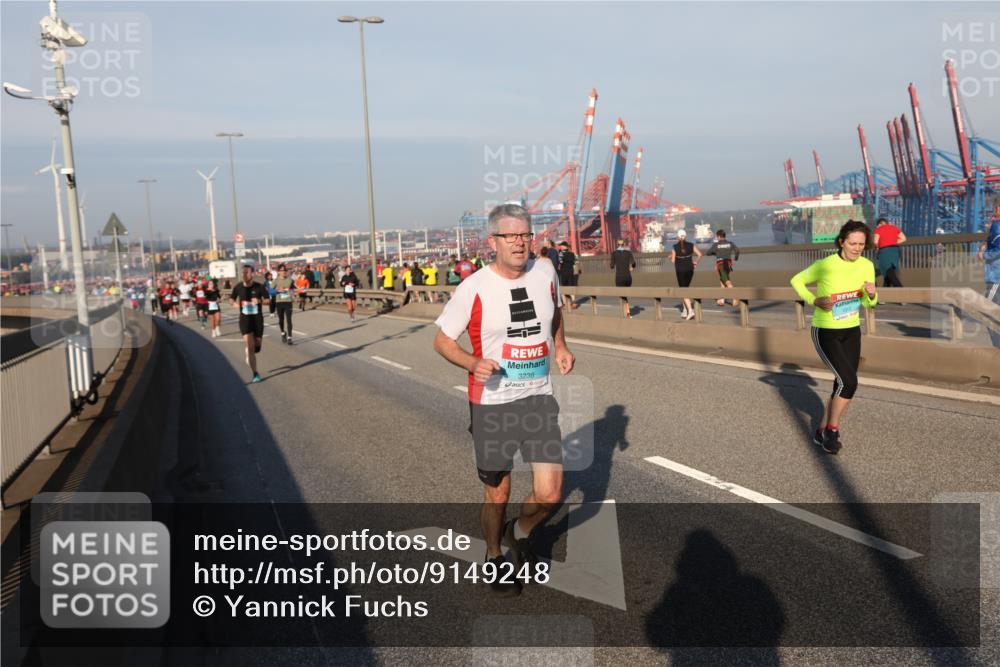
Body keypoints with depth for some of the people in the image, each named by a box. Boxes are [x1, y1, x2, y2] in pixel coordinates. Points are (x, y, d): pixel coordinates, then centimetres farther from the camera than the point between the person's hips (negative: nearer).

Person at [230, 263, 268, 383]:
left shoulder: (259, 287, -8)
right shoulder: (238, 287, -3)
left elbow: (267, 299, 2)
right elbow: (231, 298, 13)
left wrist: (259, 301, -19)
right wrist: (234, 303, -10)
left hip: (257, 318, 0)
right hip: (245, 319, 0)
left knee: (258, 345, 9)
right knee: (250, 346, -10)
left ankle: (249, 353, 48)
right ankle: (255, 374, -2)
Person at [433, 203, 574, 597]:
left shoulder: (545, 273, 1)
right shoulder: (474, 288, -12)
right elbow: (442, 340, -3)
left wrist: (560, 346, 7)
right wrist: (473, 364, -21)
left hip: (539, 398, 3)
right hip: (492, 404, -3)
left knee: (549, 494, -3)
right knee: (498, 496, 9)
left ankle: (520, 534, 31)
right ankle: (494, 557, 38)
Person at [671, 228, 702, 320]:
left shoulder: (675, 247, -7)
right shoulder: (691, 245, -1)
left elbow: (673, 261, -6)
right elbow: (699, 254, -9)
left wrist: (670, 257, 16)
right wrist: (696, 262, 8)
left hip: (680, 270, -3)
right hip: (689, 269, 3)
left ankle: (690, 310, -18)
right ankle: (685, 311, 22)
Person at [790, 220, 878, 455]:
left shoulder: (867, 265, -4)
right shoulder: (825, 265, -19)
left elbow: (868, 303, 5)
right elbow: (796, 280, -3)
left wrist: (872, 295, -18)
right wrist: (815, 300, -18)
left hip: (852, 332, 6)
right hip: (825, 332, -6)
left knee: (843, 386, 8)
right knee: (848, 382, -17)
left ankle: (823, 432, 25)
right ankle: (832, 430, 3)